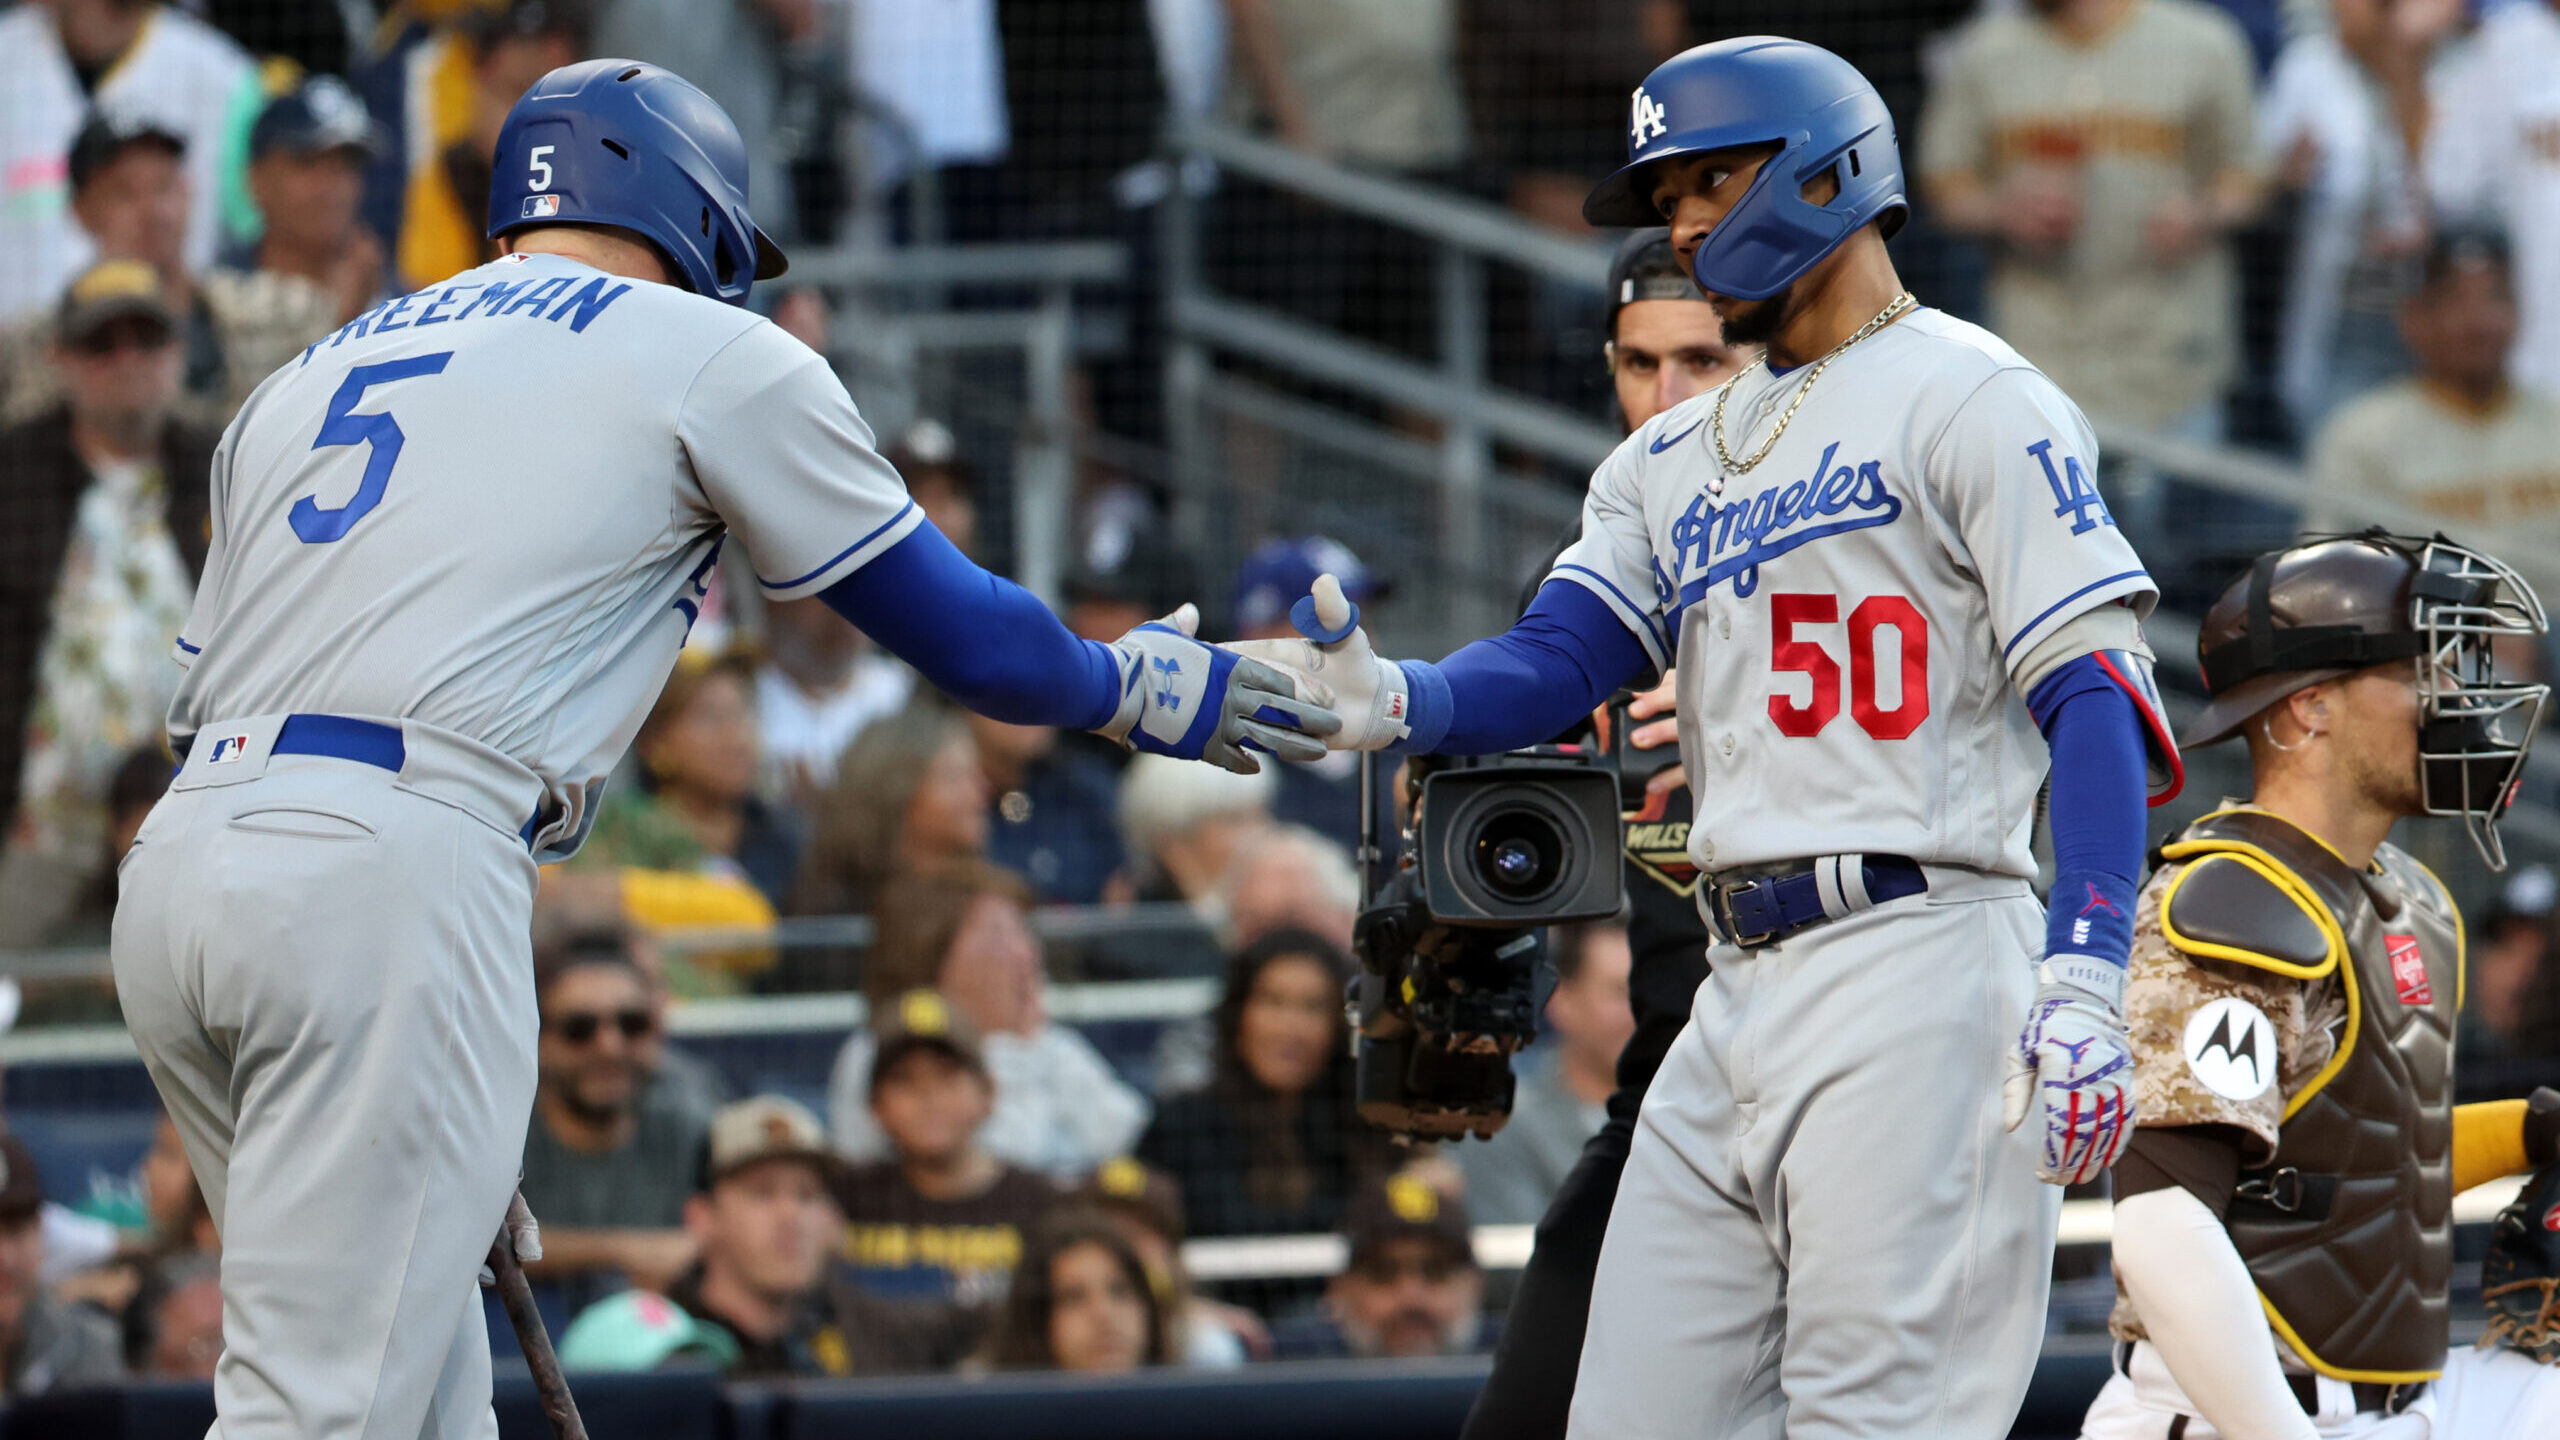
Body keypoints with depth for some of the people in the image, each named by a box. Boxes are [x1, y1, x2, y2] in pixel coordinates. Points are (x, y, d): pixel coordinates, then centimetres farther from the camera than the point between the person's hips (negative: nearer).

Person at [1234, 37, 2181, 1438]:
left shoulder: (1967, 401, -1)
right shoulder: (1673, 458, 22)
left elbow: (2093, 696, -10)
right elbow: (1551, 665, 8)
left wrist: (2083, 978, -21)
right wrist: (1386, 702, -14)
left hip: (1916, 963, -8)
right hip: (1738, 988, 8)